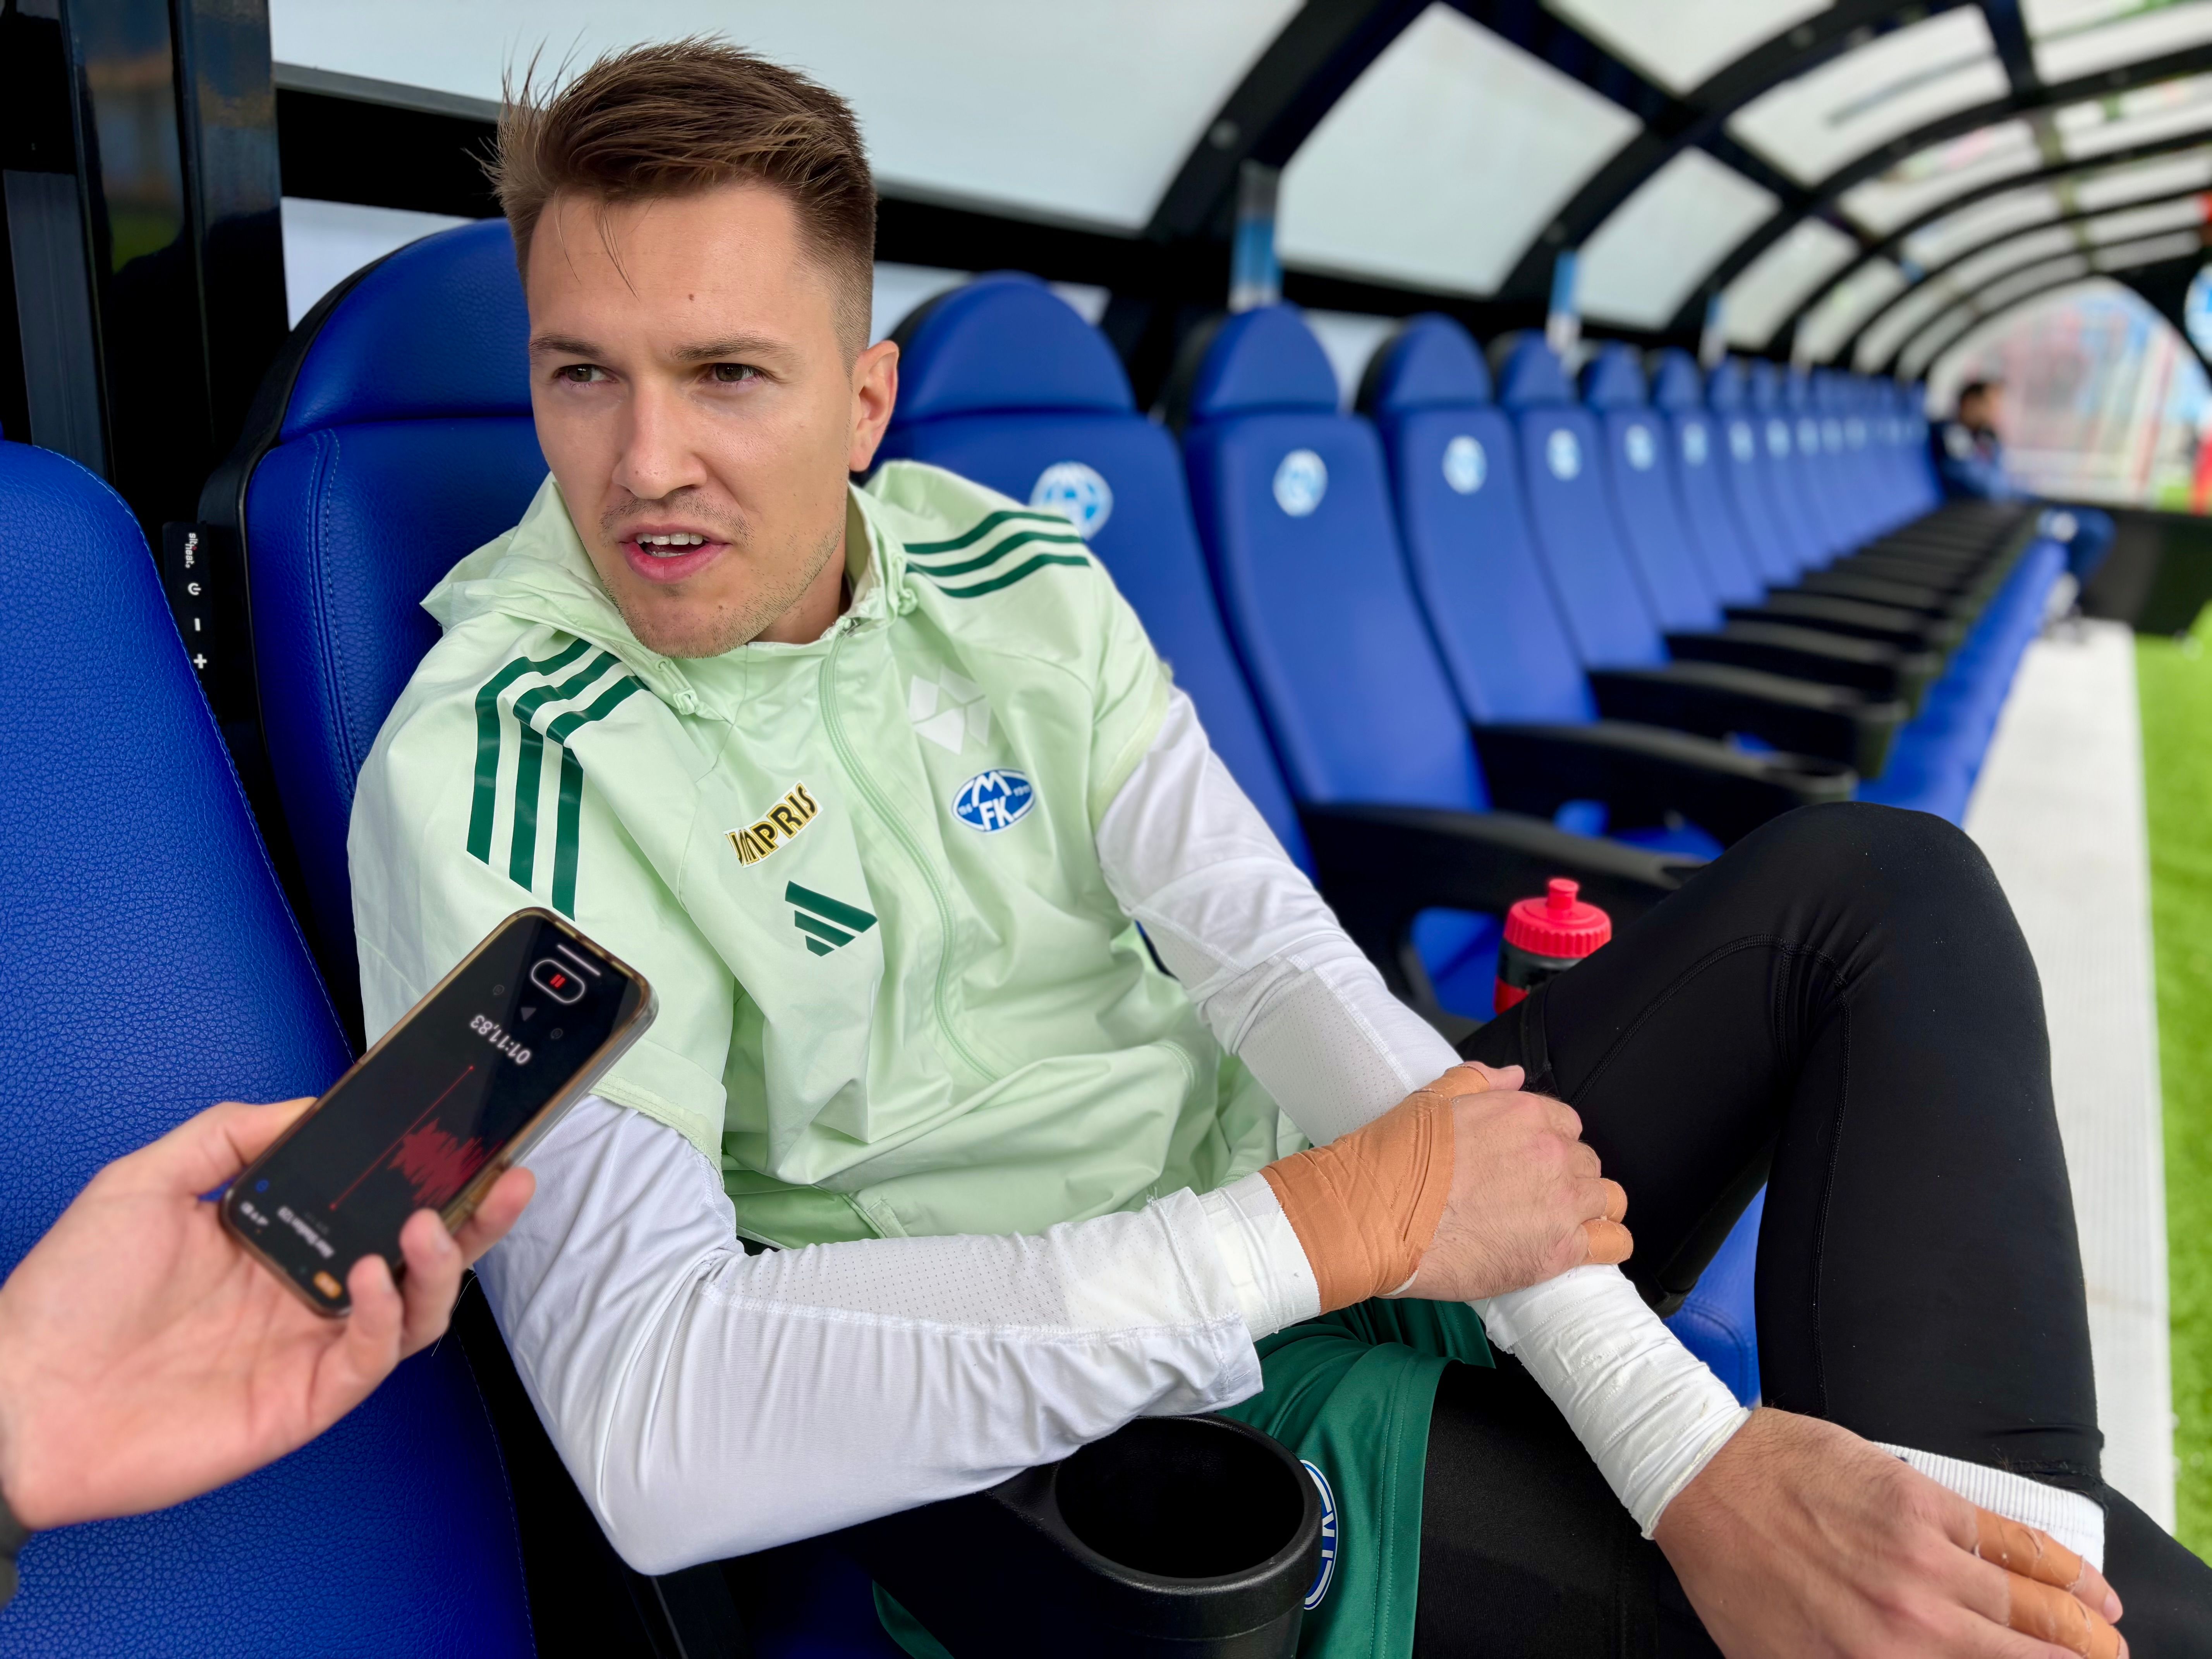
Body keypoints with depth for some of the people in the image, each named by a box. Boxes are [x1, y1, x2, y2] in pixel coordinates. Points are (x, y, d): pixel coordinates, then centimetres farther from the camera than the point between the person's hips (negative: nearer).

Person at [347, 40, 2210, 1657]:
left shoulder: (1015, 580, -1)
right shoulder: (483, 779, -16)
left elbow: (1281, 970, -10)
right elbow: (652, 1433, -28)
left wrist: (1687, 1437, -20)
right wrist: (1327, 1229, -28)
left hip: (1340, 1208, 7)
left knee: (1872, 884, 1)